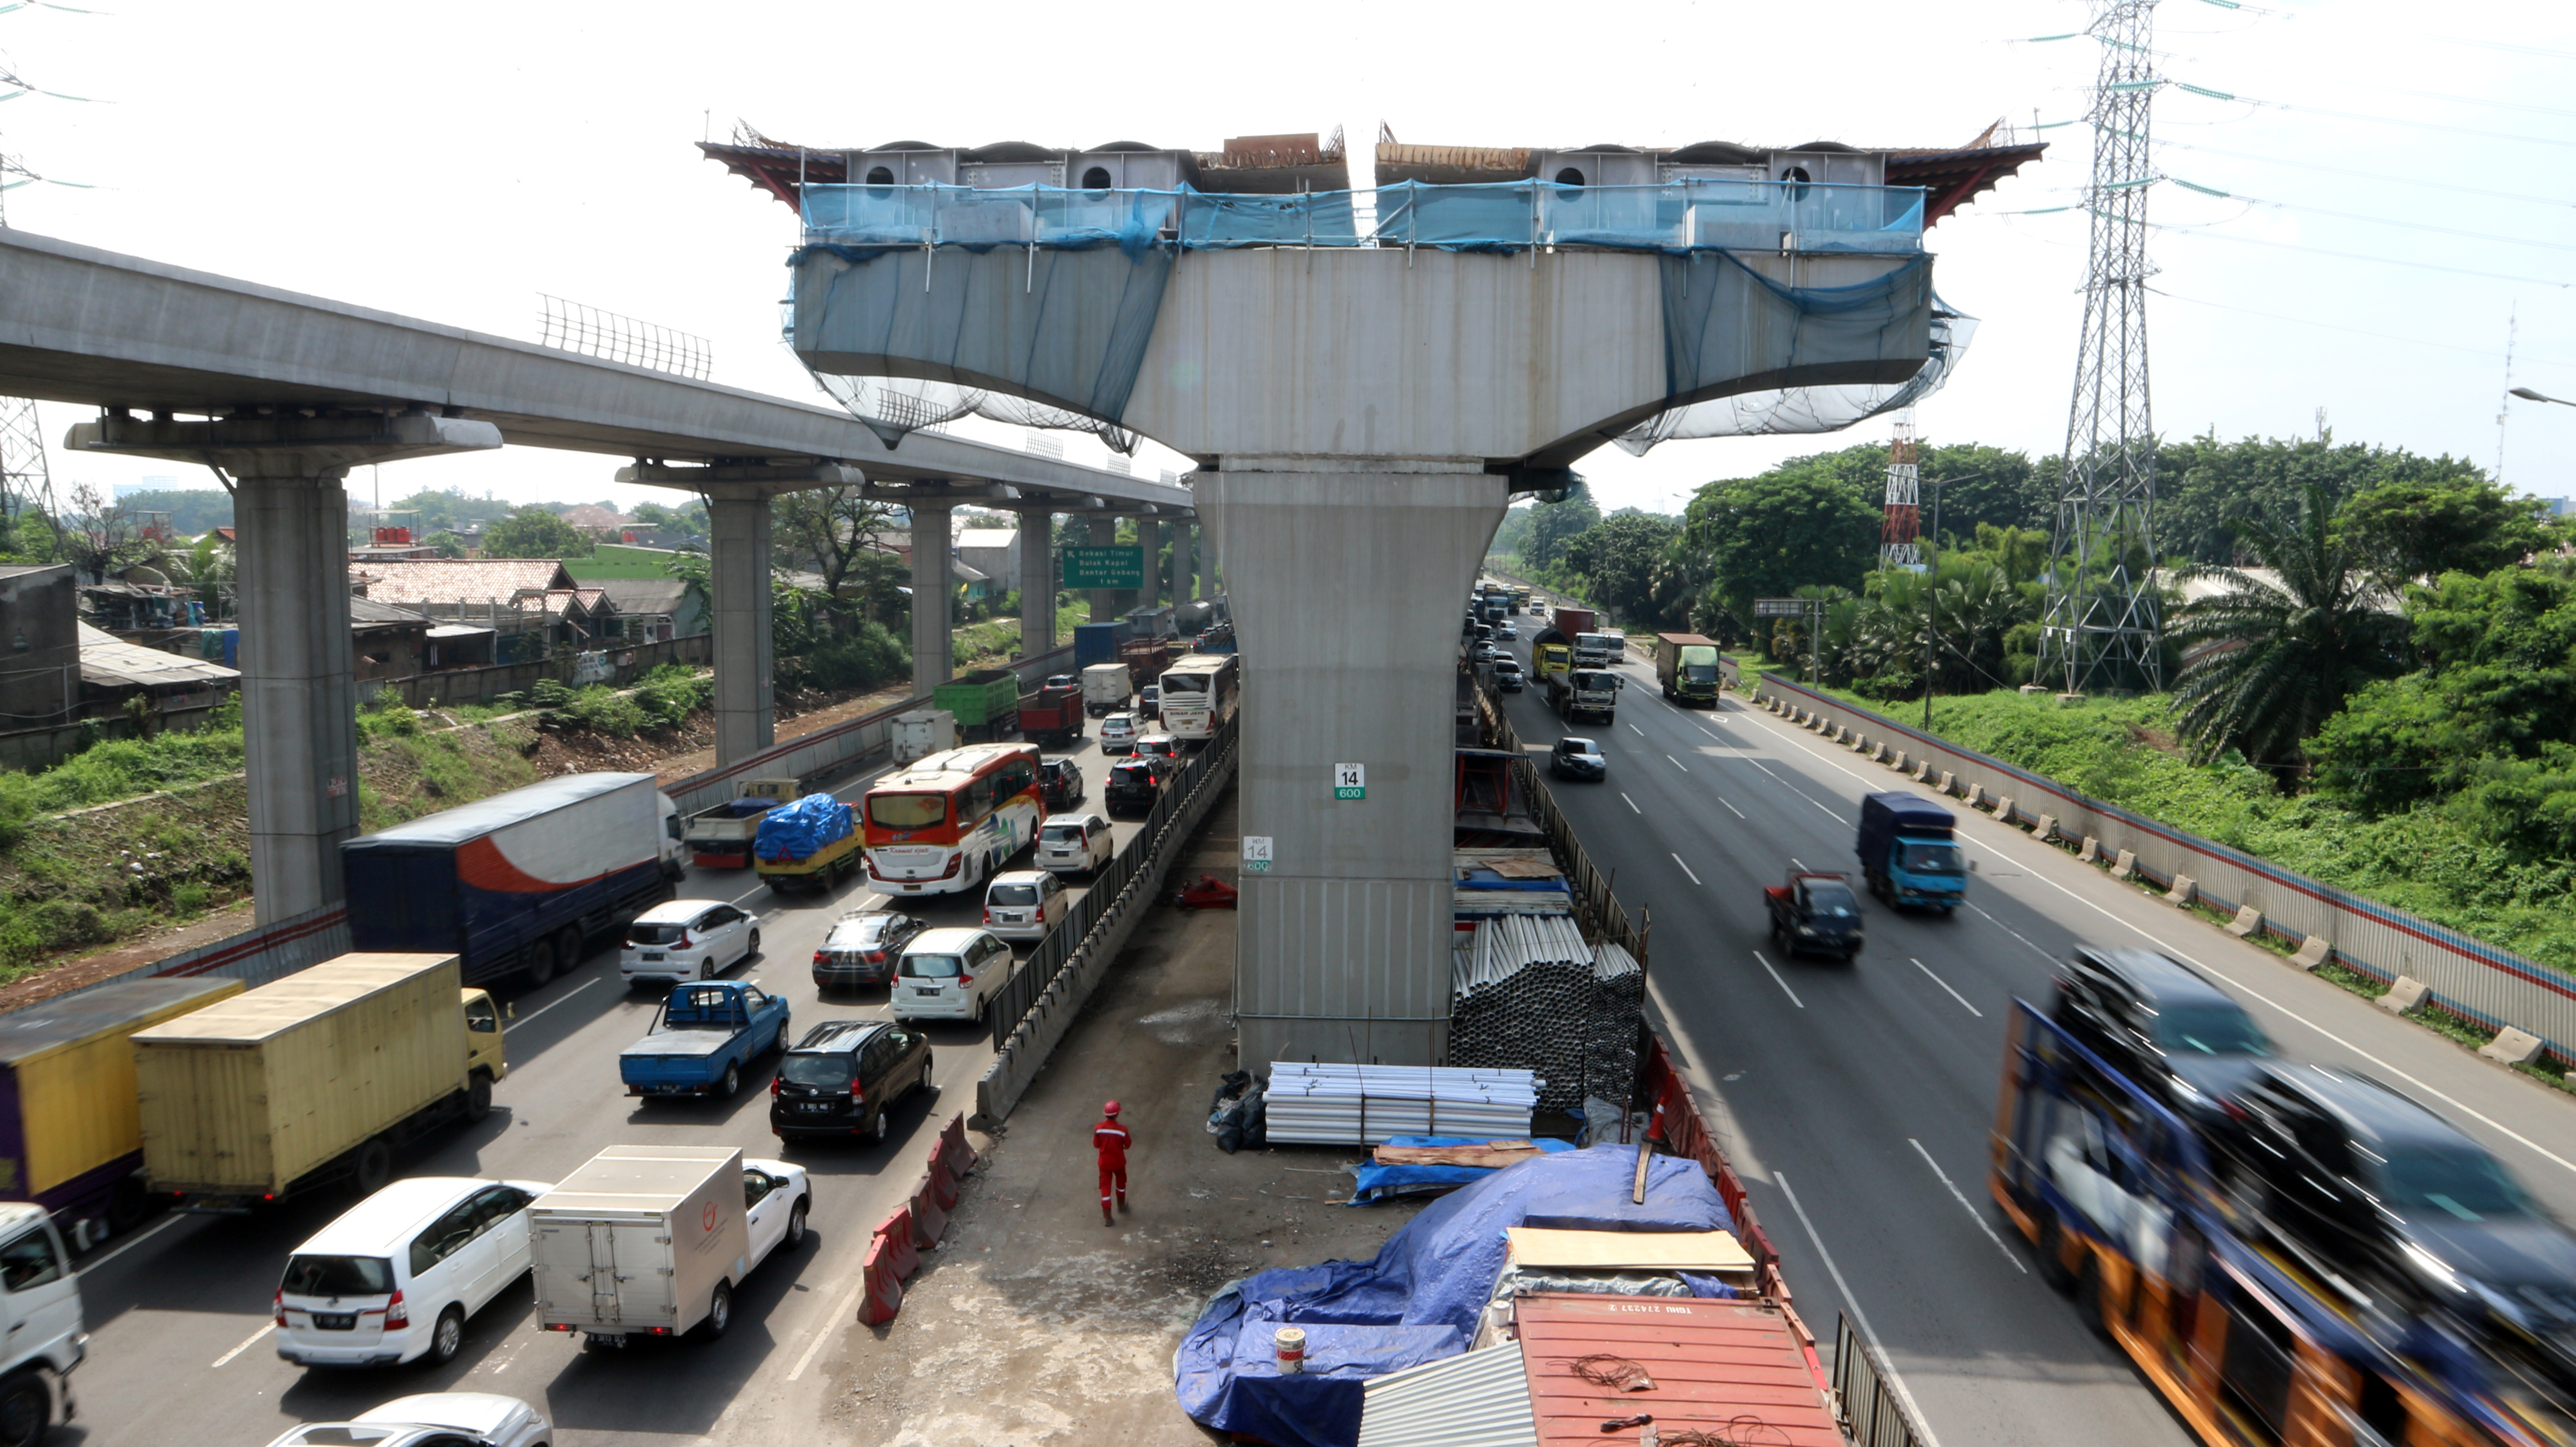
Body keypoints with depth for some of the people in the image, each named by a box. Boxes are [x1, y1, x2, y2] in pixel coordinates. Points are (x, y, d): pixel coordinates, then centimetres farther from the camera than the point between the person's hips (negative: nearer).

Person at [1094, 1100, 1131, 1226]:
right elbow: (1128, 1145, -10)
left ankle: (1107, 1217, 10)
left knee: (1106, 1188, 9)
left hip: (1104, 1163, 1)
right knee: (1121, 1183, 26)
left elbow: (1096, 1145, -5)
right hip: (1118, 1162, -1)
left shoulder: (1098, 1128, -18)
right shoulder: (1122, 1130, -25)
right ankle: (1121, 1205, 46)